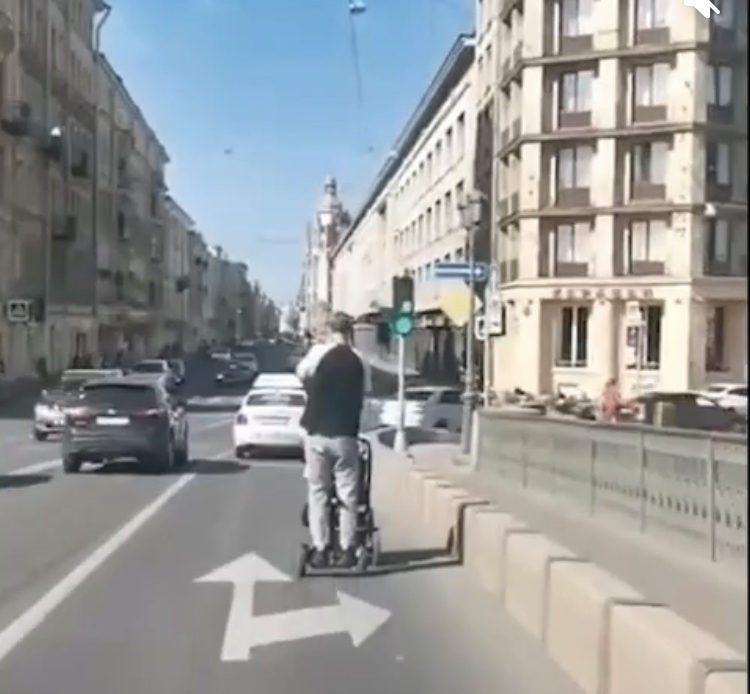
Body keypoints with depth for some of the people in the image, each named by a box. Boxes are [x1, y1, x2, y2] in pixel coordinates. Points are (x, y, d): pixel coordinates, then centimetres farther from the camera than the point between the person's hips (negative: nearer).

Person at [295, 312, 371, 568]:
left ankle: (320, 549, 8)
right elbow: (363, 396, 6)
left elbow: (301, 374, 9)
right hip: (346, 435, 1)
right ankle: (347, 550, 8)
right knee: (347, 494, 8)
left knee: (317, 491, 9)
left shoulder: (318, 352, -7)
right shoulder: (359, 361, 0)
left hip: (317, 433, -1)